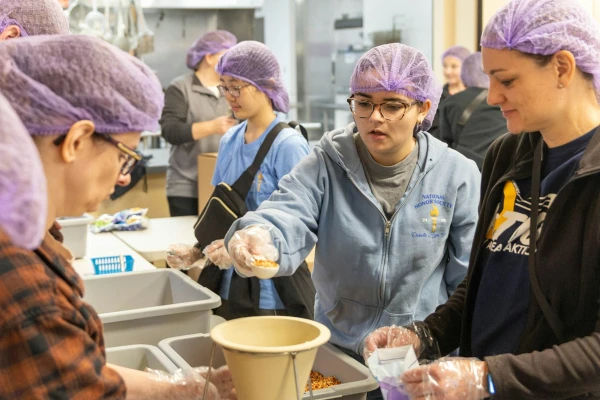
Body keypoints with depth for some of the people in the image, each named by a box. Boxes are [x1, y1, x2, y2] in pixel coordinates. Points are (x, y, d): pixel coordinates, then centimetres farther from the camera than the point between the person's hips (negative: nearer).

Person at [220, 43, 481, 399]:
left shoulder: (457, 175, -8)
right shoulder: (326, 164, -7)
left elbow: (469, 282, -4)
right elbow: (287, 216, -25)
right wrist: (260, 237, -47)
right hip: (335, 353, 1)